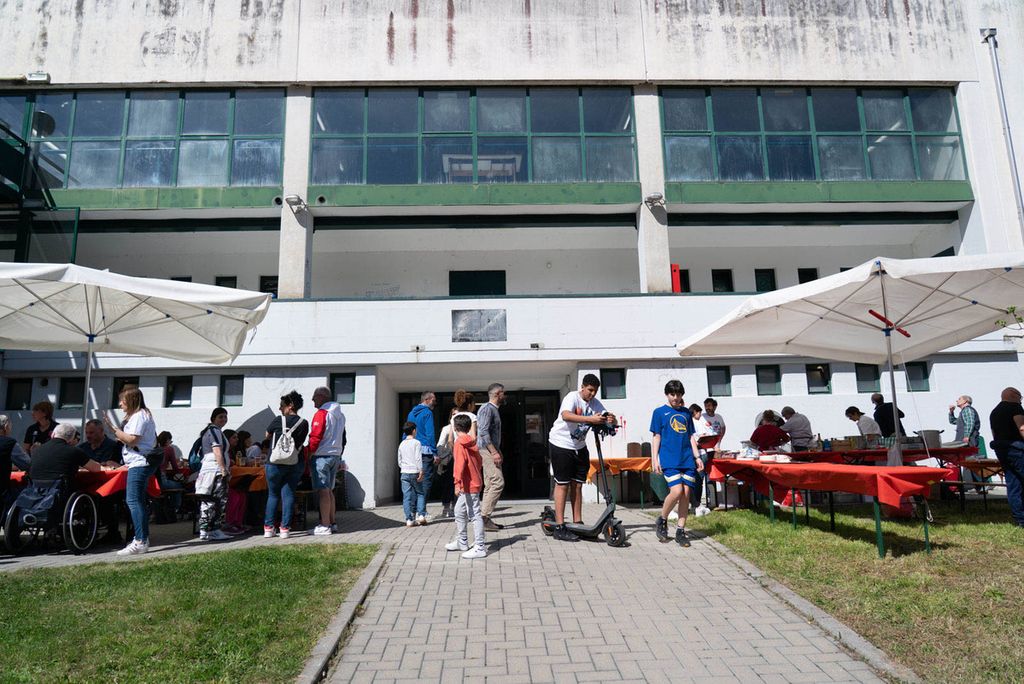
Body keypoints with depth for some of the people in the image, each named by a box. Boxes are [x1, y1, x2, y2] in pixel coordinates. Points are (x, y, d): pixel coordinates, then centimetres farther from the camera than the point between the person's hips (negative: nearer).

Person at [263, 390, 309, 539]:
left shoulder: (278, 421, -9)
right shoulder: (304, 423, 0)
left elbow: (267, 437, 8)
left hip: (276, 463, -2)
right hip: (296, 464, 2)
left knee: (273, 495, 12)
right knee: (288, 494, 6)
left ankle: (268, 528, 12)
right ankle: (285, 528, 4)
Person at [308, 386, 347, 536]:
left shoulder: (321, 414, -12)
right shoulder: (340, 415, 15)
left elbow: (315, 437, -17)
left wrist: (309, 455, -10)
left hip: (321, 456, -8)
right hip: (335, 456, 9)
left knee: (323, 491, -6)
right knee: (329, 490, 15)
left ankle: (325, 526, -5)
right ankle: (331, 522, 19)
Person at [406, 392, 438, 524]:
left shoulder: (411, 413, 16)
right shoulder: (427, 413, -7)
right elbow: (430, 434, -13)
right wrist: (435, 453, -13)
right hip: (425, 451, -7)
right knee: (426, 482, -4)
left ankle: (414, 512, 18)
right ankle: (421, 513, -8)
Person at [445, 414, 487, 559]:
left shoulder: (460, 443, -14)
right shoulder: (472, 442, 11)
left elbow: (460, 464, -25)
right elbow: (479, 461, 17)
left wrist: (457, 483, -29)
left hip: (469, 485, -9)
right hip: (475, 482, 10)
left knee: (474, 515, -6)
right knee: (459, 512, 20)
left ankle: (480, 548, -3)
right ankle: (461, 542, 29)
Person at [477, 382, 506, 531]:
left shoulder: (494, 409, 20)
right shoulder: (487, 408, -11)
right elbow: (483, 432, -21)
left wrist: (497, 451, 19)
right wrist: (494, 452, -23)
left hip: (491, 451, 10)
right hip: (486, 450, -10)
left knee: (490, 485, 9)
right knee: (498, 482, -15)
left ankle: (486, 519, 12)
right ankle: (484, 516, -14)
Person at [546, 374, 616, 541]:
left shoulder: (595, 403, 2)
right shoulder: (572, 397, -20)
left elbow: (605, 419, -3)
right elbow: (566, 416, -39)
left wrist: (611, 420, -28)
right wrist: (590, 419, -49)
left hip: (579, 447, 7)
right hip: (561, 444, -7)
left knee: (577, 484, 10)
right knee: (562, 484, -5)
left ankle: (578, 523, 19)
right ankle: (559, 527, -2)